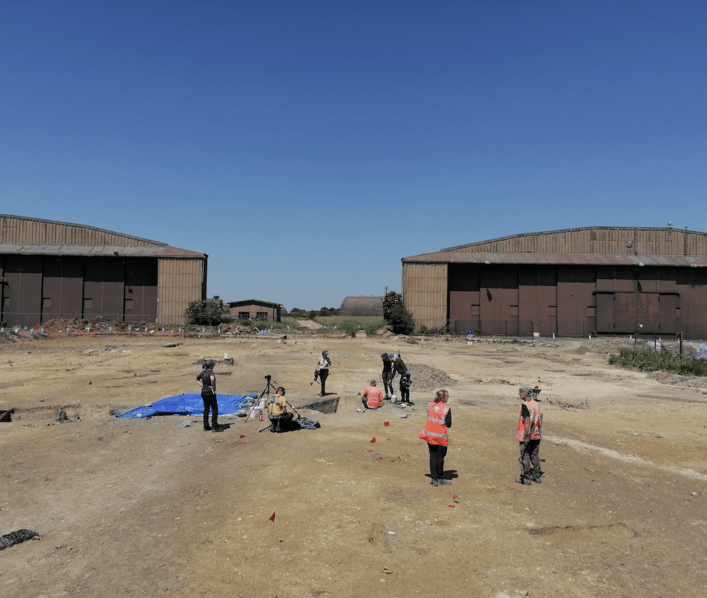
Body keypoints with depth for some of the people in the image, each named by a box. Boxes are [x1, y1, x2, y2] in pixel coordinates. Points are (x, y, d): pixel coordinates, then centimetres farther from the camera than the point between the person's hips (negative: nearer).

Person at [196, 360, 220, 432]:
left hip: (203, 392, 8)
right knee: (215, 409, 0)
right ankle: (215, 427, -2)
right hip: (210, 392, -8)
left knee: (206, 409, 15)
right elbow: (212, 379, -37)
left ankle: (206, 426, 20)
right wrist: (213, 388, -25)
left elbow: (197, 379, 25)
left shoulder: (203, 372, 7)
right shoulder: (210, 372, -15)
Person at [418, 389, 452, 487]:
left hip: (429, 434, 5)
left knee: (433, 456, 12)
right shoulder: (446, 409, -14)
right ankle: (440, 479, 17)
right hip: (440, 436, -5)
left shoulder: (430, 405, 2)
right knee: (440, 457, 7)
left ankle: (434, 479, 17)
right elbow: (449, 425, -9)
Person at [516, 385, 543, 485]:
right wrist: (538, 431, 20)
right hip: (536, 435, 8)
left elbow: (528, 421, -24)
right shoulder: (535, 404, 8)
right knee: (535, 456, 16)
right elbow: (539, 420, 14)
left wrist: (526, 435, -22)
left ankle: (526, 478, 7)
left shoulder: (525, 405, -18)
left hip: (526, 435, -8)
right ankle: (536, 476, 25)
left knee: (524, 456, 2)